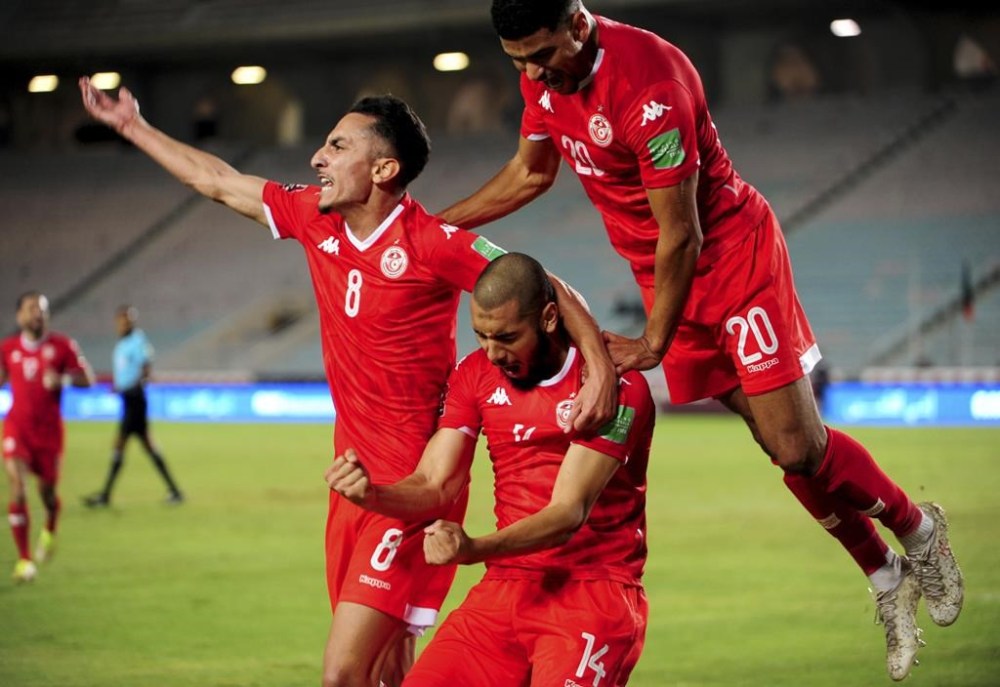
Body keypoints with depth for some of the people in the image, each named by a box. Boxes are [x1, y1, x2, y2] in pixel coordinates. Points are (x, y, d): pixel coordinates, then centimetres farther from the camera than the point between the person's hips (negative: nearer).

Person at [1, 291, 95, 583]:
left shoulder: (62, 346, -4)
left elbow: (87, 379, -6)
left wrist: (63, 379, -23)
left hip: (49, 428, 0)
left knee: (47, 491, 11)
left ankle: (50, 531, 48)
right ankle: (24, 560, -11)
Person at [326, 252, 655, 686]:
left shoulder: (614, 384, -11)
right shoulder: (476, 375, 8)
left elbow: (568, 514, -19)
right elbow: (434, 488, 1)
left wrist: (474, 549, -35)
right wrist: (371, 494, -21)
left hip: (594, 594, -5)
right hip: (506, 589, 5)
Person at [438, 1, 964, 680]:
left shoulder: (648, 84, -30)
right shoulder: (544, 76, -5)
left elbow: (679, 234, -24)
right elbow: (530, 173, 15)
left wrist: (655, 343, -17)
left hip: (736, 256, -7)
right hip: (663, 275, 7)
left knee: (797, 447, -9)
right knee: (783, 449, 8)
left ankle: (918, 528, 18)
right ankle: (887, 578, 22)